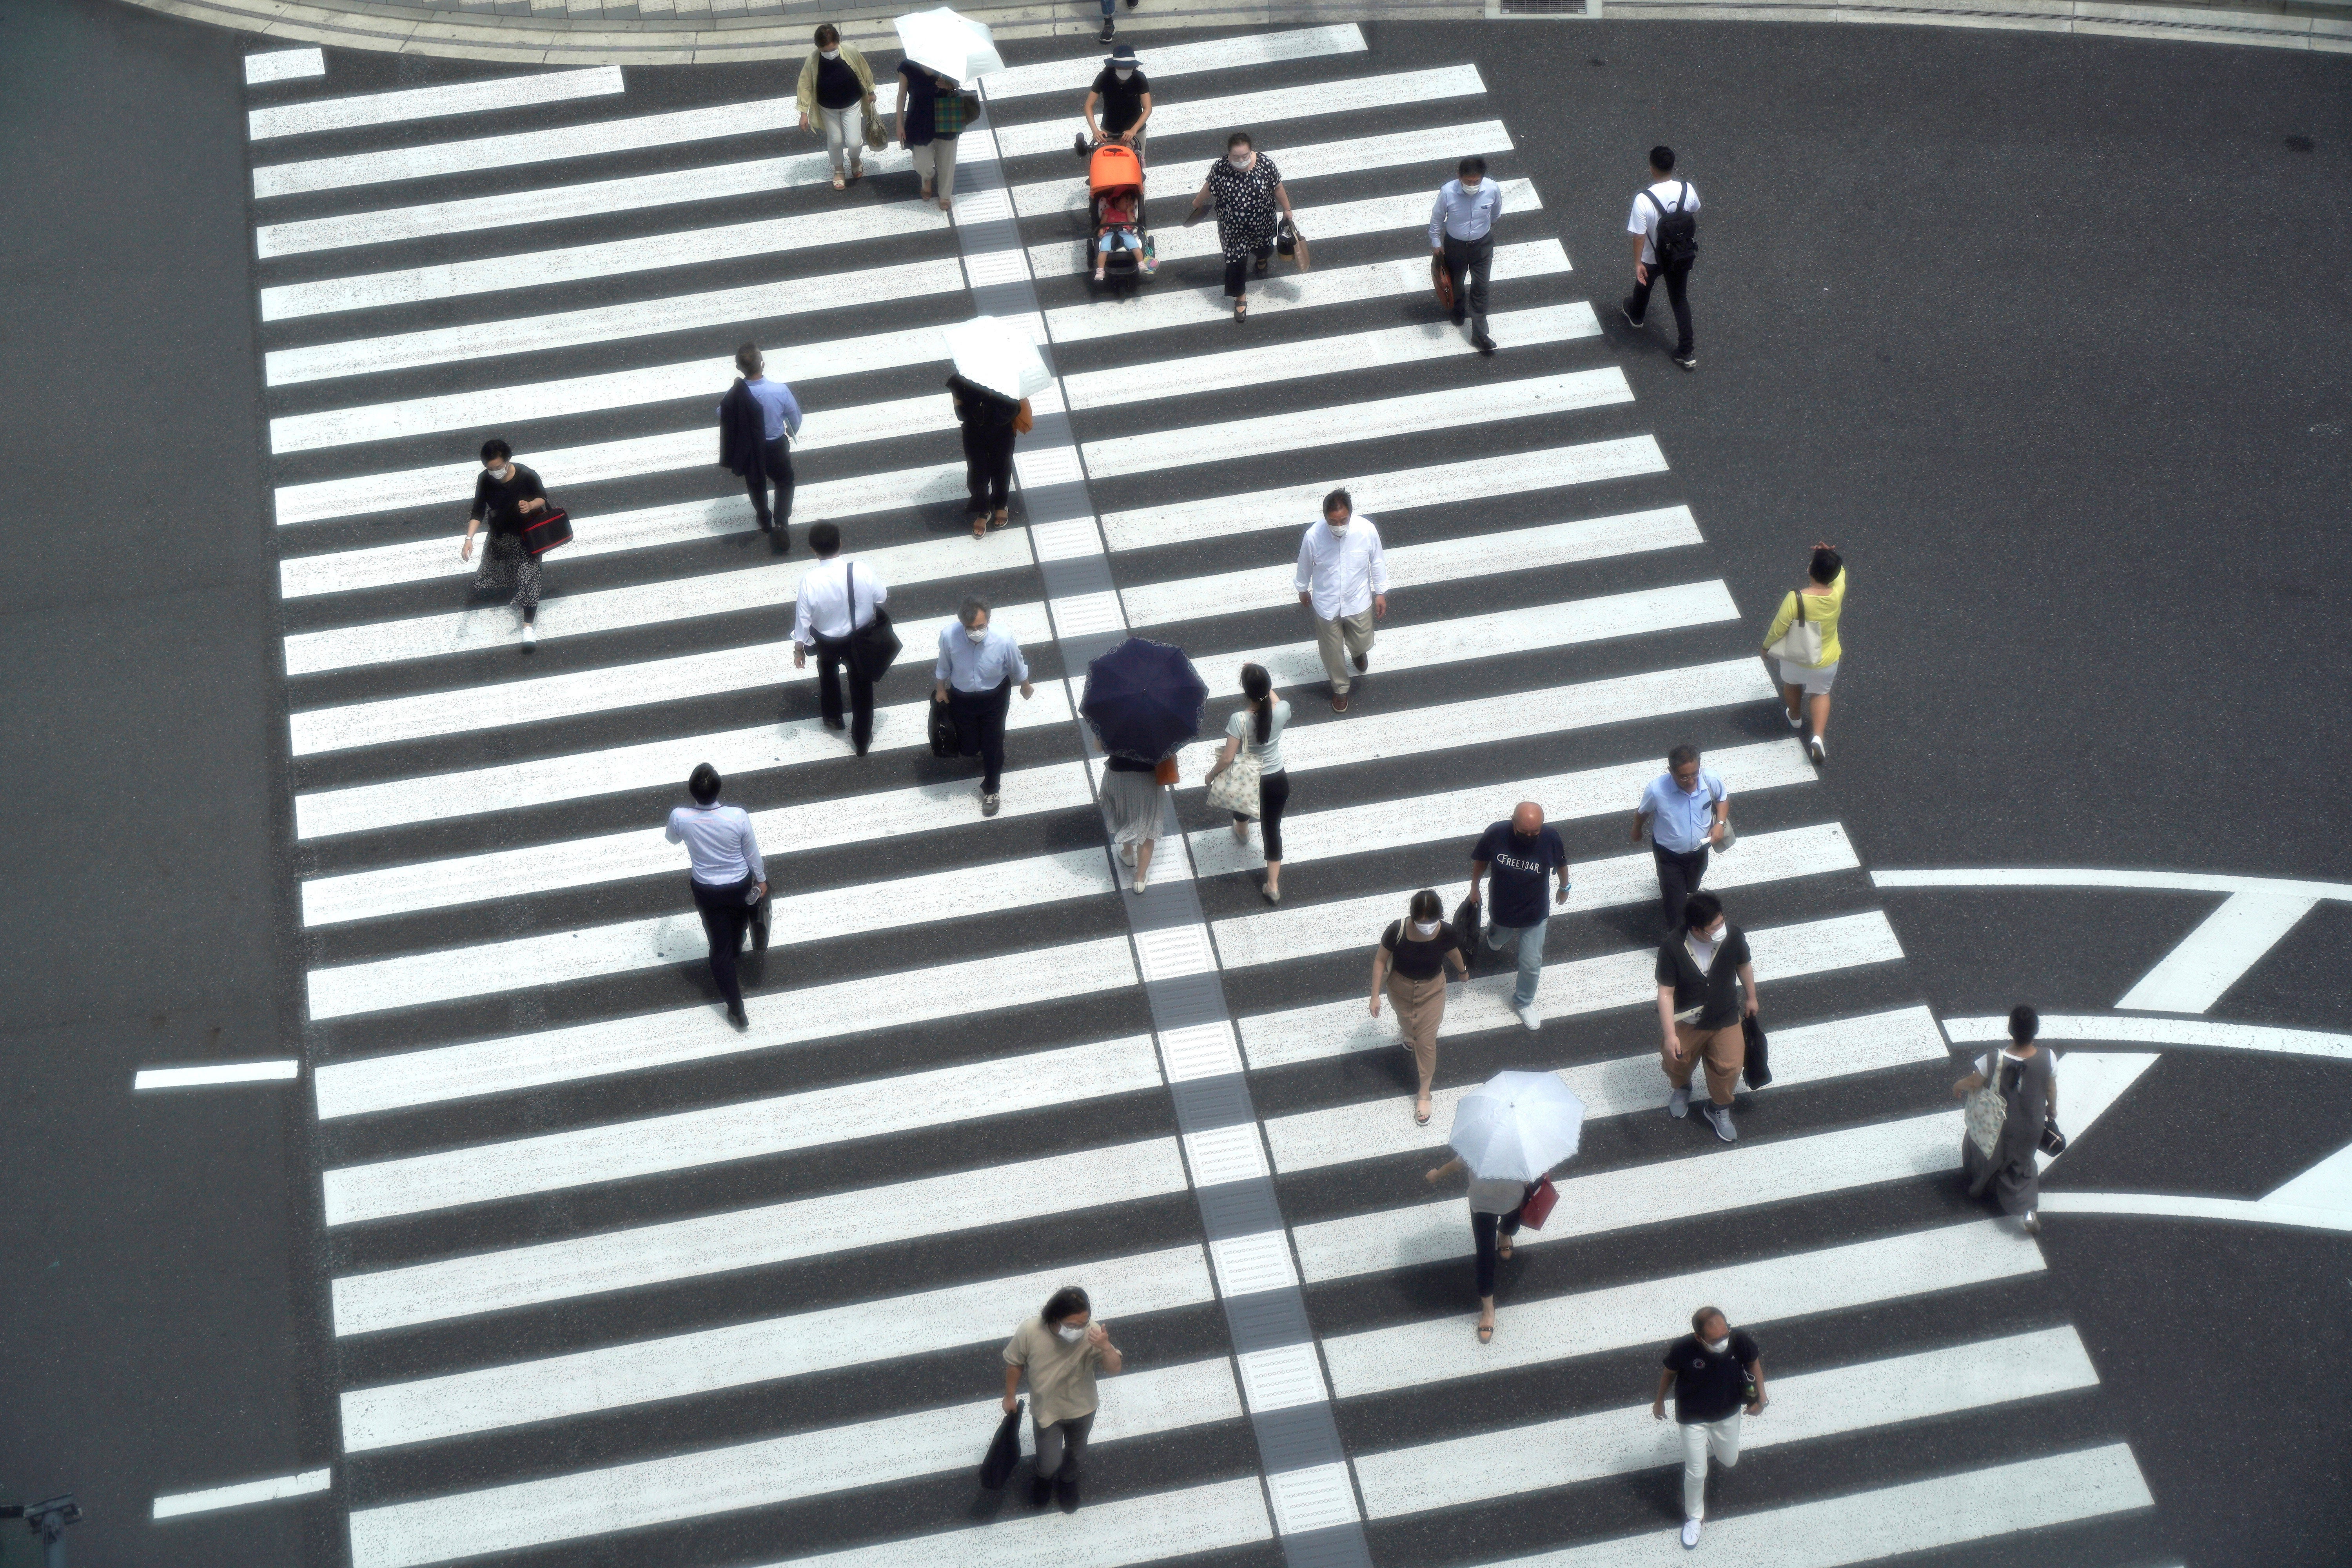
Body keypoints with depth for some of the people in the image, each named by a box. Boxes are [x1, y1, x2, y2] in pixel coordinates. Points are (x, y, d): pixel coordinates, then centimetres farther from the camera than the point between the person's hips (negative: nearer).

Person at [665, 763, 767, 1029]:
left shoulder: (680, 818, -25)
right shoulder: (738, 817, -29)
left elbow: (672, 839, 1)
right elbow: (752, 853, -12)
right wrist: (761, 880, 7)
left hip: (708, 892, 0)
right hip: (741, 887, 0)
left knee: (721, 947, 13)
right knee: (736, 936, 30)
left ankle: (737, 1011, 18)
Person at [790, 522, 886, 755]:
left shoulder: (809, 581, -31)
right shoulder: (862, 572, -29)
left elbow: (802, 619, -18)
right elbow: (882, 597, -10)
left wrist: (799, 648, -1)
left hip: (826, 643, 0)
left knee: (828, 674, 33)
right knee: (861, 685, 23)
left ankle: (833, 718, 57)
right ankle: (862, 739, 39)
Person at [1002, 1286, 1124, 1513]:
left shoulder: (1092, 1333, -30)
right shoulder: (1029, 1332, -31)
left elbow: (1114, 1370, -26)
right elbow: (1014, 1363, -11)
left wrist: (1106, 1348, -47)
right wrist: (1010, 1397, 2)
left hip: (1081, 1409, 1)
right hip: (1046, 1411, -1)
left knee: (1076, 1455, 26)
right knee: (1050, 1463, 8)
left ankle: (1068, 1480, 60)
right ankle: (1045, 1477, 46)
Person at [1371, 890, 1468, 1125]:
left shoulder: (1446, 933, -27)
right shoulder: (1397, 930, -33)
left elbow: (1453, 953, -3)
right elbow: (1380, 960, -16)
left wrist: (1463, 971, 18)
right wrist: (1375, 996, -14)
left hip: (1432, 989, 0)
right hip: (1401, 987, 0)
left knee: (1426, 1041, 4)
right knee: (1407, 1024, 29)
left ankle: (1424, 1094, 23)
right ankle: (1409, 1033, 67)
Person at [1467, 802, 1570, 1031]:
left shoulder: (1551, 838, -28)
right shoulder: (1495, 834, -28)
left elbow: (1561, 863, -5)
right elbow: (1480, 861, -7)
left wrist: (1564, 888, 11)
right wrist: (1474, 888, 6)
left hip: (1534, 916, -1)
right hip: (1501, 911, 1)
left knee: (1532, 965, 11)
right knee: (1497, 939, 32)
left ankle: (1523, 1002, 39)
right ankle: (1494, 937, 70)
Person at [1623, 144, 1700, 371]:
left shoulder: (1643, 200, -31)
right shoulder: (1687, 190, -18)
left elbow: (1639, 235, -24)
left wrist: (1638, 263, -12)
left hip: (1652, 259, -2)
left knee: (1643, 285, 30)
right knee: (1680, 300, 17)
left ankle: (1636, 315, 62)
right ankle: (1686, 353, 18)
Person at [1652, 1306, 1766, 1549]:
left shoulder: (1739, 1340, -31)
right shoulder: (1683, 1350, -35)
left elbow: (1754, 1362, -6)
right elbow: (1669, 1372, -11)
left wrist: (1760, 1398, -1)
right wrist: (1659, 1401, 6)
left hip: (1728, 1413, 3)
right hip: (1693, 1418, -3)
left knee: (1729, 1461, 24)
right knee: (1696, 1474, 6)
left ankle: (1713, 1444, 61)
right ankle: (1693, 1517, 34)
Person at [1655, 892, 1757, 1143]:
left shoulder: (1733, 936, -23)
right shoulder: (1672, 949, -31)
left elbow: (1744, 965, -1)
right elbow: (1666, 993, -24)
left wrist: (1751, 998, 14)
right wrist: (1670, 1035, -27)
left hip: (1726, 1019, 1)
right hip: (1686, 1021, -1)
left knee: (1728, 1067, 4)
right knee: (1677, 1063, 20)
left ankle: (1719, 1110, 36)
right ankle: (1680, 1088, 58)